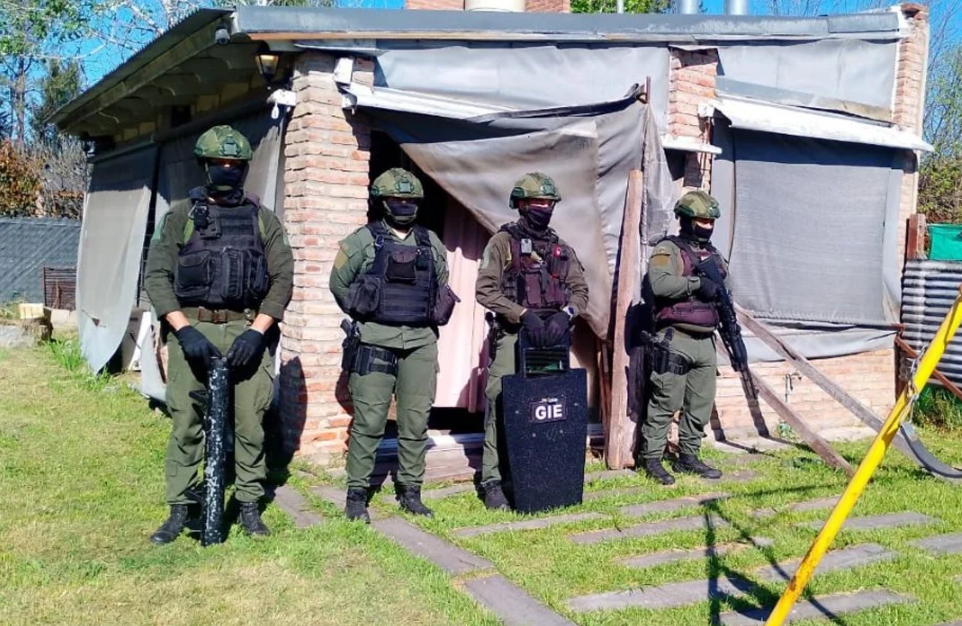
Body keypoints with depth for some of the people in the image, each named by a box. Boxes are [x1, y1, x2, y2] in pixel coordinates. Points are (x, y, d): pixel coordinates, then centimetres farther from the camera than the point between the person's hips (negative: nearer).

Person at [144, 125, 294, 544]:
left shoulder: (263, 219, 9)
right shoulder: (181, 216, 7)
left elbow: (282, 278, 3)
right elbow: (157, 276, 0)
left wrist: (256, 332, -9)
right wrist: (184, 329, -12)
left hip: (247, 331, 1)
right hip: (192, 329, 0)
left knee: (250, 423, 2)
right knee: (185, 424, 2)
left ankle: (250, 507, 15)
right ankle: (179, 511, 13)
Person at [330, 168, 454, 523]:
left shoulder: (431, 243, 11)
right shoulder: (364, 240, -1)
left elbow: (442, 286, 23)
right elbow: (339, 283, 5)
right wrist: (361, 315, 5)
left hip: (421, 343, 4)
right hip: (377, 341, -4)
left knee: (416, 421, 7)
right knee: (369, 422, -3)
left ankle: (410, 491, 18)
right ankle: (356, 494, 7)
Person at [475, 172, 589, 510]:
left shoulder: (562, 248, 16)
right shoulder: (503, 242, 1)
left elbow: (580, 290, 11)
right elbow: (486, 290, -9)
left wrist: (564, 314, -9)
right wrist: (524, 314, -17)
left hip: (553, 337, 5)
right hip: (514, 336, -5)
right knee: (501, 406, -8)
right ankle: (493, 481, -2)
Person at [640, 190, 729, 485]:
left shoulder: (714, 255, 19)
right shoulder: (668, 250, -6)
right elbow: (659, 284, -24)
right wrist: (697, 283, -20)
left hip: (705, 341, 8)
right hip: (675, 340, -7)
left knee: (701, 405, 11)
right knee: (665, 403, -4)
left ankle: (688, 456, 23)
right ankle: (651, 458, 6)